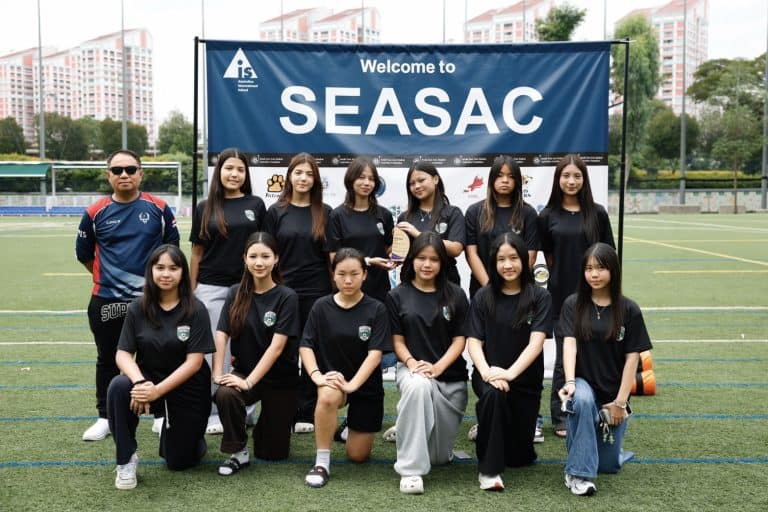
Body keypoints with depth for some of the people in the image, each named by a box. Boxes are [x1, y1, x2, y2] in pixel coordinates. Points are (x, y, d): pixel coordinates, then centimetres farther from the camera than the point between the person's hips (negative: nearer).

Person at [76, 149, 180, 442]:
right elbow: (83, 253, 11)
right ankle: (105, 417, 25)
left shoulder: (159, 209, -3)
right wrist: (108, 275, 12)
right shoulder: (95, 213, -2)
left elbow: (172, 246, 10)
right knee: (108, 360, 12)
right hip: (107, 300, 1)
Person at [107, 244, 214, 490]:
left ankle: (185, 433, 39)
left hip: (187, 390, -1)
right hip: (149, 380, 2)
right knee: (118, 387, -32)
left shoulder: (196, 310, -13)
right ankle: (126, 460, -14)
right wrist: (140, 383, -29)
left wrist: (158, 391, -27)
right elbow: (123, 354, -9)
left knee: (178, 462, 4)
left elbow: (194, 362, -17)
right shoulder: (138, 308, -5)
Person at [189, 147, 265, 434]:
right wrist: (191, 292, 6)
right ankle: (213, 412, 13)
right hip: (211, 289, 0)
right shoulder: (205, 208, 5)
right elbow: (197, 253, 8)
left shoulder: (255, 205, 5)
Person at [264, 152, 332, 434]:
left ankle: (307, 413, 13)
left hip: (317, 291, 0)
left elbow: (331, 255, 6)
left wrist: (334, 290, 0)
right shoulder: (276, 212, 5)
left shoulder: (324, 213, 5)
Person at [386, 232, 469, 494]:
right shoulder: (397, 296, 2)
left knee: (441, 456, 4)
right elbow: (398, 340, 1)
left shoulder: (456, 295, 3)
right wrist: (412, 362, -20)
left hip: (451, 376, 2)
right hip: (412, 368, -2)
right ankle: (411, 470, -32)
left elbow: (459, 340, -1)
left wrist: (437, 367, -18)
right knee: (419, 386, -42)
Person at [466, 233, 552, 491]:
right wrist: (486, 371, -24)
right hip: (488, 375, -1)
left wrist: (510, 372, -28)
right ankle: (489, 470, -23)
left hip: (526, 380, 1)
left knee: (520, 457, 5)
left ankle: (490, 430, 39)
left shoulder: (539, 297, -3)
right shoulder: (483, 297, 1)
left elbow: (536, 341, -14)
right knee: (493, 394, -38)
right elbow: (473, 341, -4)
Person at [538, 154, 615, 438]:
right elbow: (548, 256, 9)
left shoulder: (597, 213, 2)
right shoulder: (548, 216, 1)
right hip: (561, 296, 0)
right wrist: (563, 277, 4)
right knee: (564, 358, 6)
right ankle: (561, 418, 17)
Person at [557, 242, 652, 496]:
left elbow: (632, 357, -4)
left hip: (613, 392, 1)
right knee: (582, 400, -38)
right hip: (584, 383, -1)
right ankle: (578, 473, -25)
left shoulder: (629, 310, -2)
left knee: (608, 464, 2)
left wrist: (620, 402, -8)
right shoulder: (573, 304, -2)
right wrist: (570, 382, -28)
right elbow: (569, 343, -13)